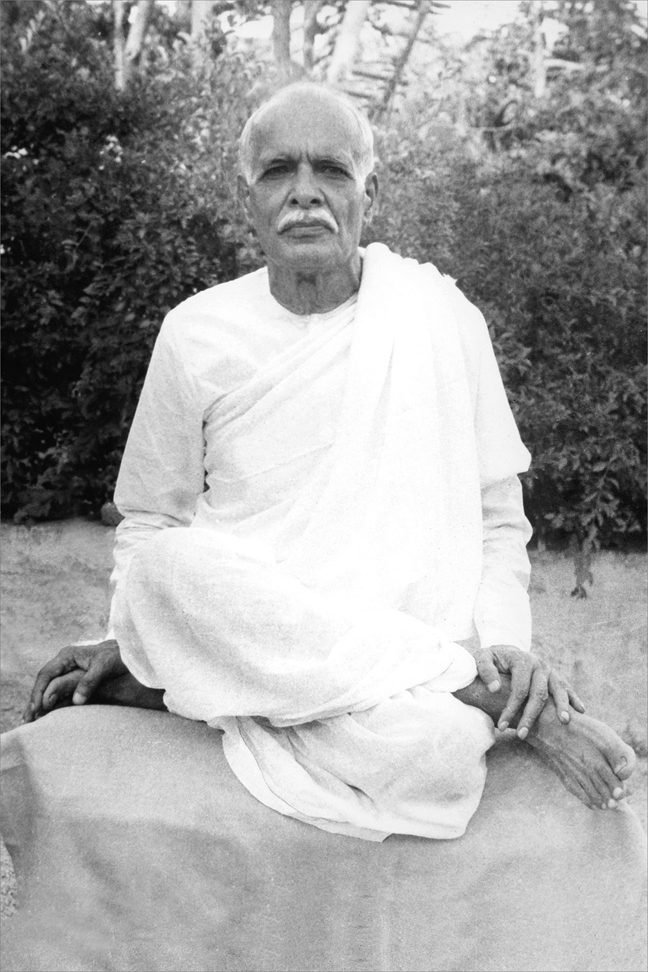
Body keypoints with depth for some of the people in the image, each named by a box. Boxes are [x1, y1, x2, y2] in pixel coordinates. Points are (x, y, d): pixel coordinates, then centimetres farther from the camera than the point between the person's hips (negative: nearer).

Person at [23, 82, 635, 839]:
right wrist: (131, 632, -5)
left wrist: (504, 642, -12)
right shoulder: (197, 334, 4)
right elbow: (148, 525, 13)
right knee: (170, 567, -34)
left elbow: (495, 519, 6)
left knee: (435, 750, -38)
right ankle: (498, 700, -22)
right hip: (240, 627, 2)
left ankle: (171, 684, -15)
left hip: (412, 649, -2)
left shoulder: (439, 317, 2)